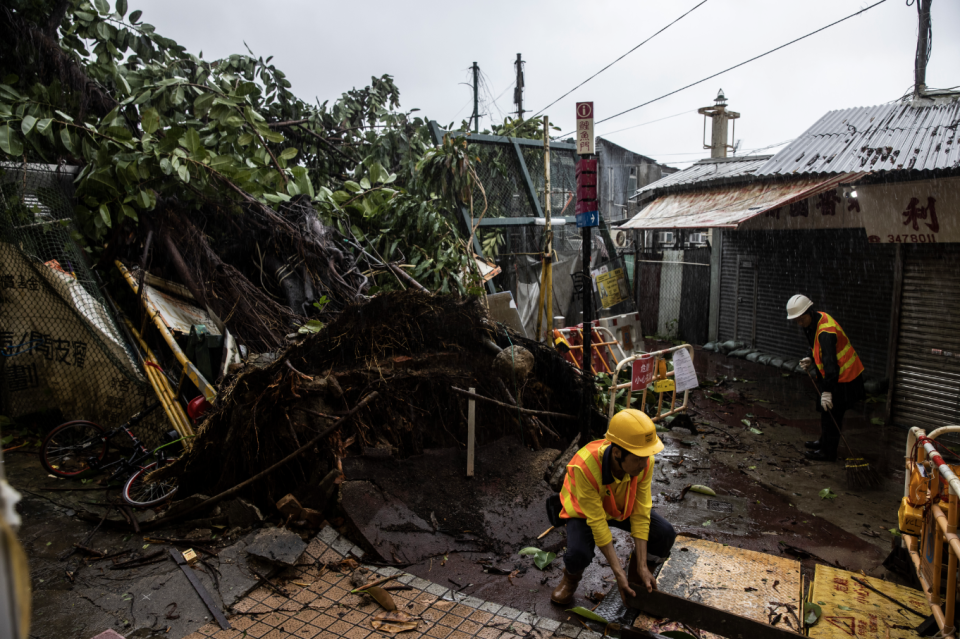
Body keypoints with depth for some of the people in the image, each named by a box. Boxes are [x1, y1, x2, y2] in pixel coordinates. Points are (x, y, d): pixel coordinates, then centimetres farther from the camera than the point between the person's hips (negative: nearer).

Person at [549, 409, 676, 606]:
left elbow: (640, 514, -20)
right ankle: (571, 577, 8)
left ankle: (637, 574, 12)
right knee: (578, 555, -31)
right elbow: (597, 522, -33)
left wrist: (642, 567, -22)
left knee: (665, 535, -18)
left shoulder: (645, 462, -28)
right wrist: (618, 574, -29)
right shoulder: (584, 467, -41)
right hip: (586, 510, -3)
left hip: (624, 507, 4)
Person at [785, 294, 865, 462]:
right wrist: (811, 360, 2)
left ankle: (828, 452, 9)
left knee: (831, 413, -2)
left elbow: (830, 363, -33)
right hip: (833, 374, 10)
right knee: (825, 411, 22)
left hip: (843, 378, -10)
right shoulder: (814, 322, 1)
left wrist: (827, 391, -33)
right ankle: (824, 441, 39)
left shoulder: (826, 332, -31)